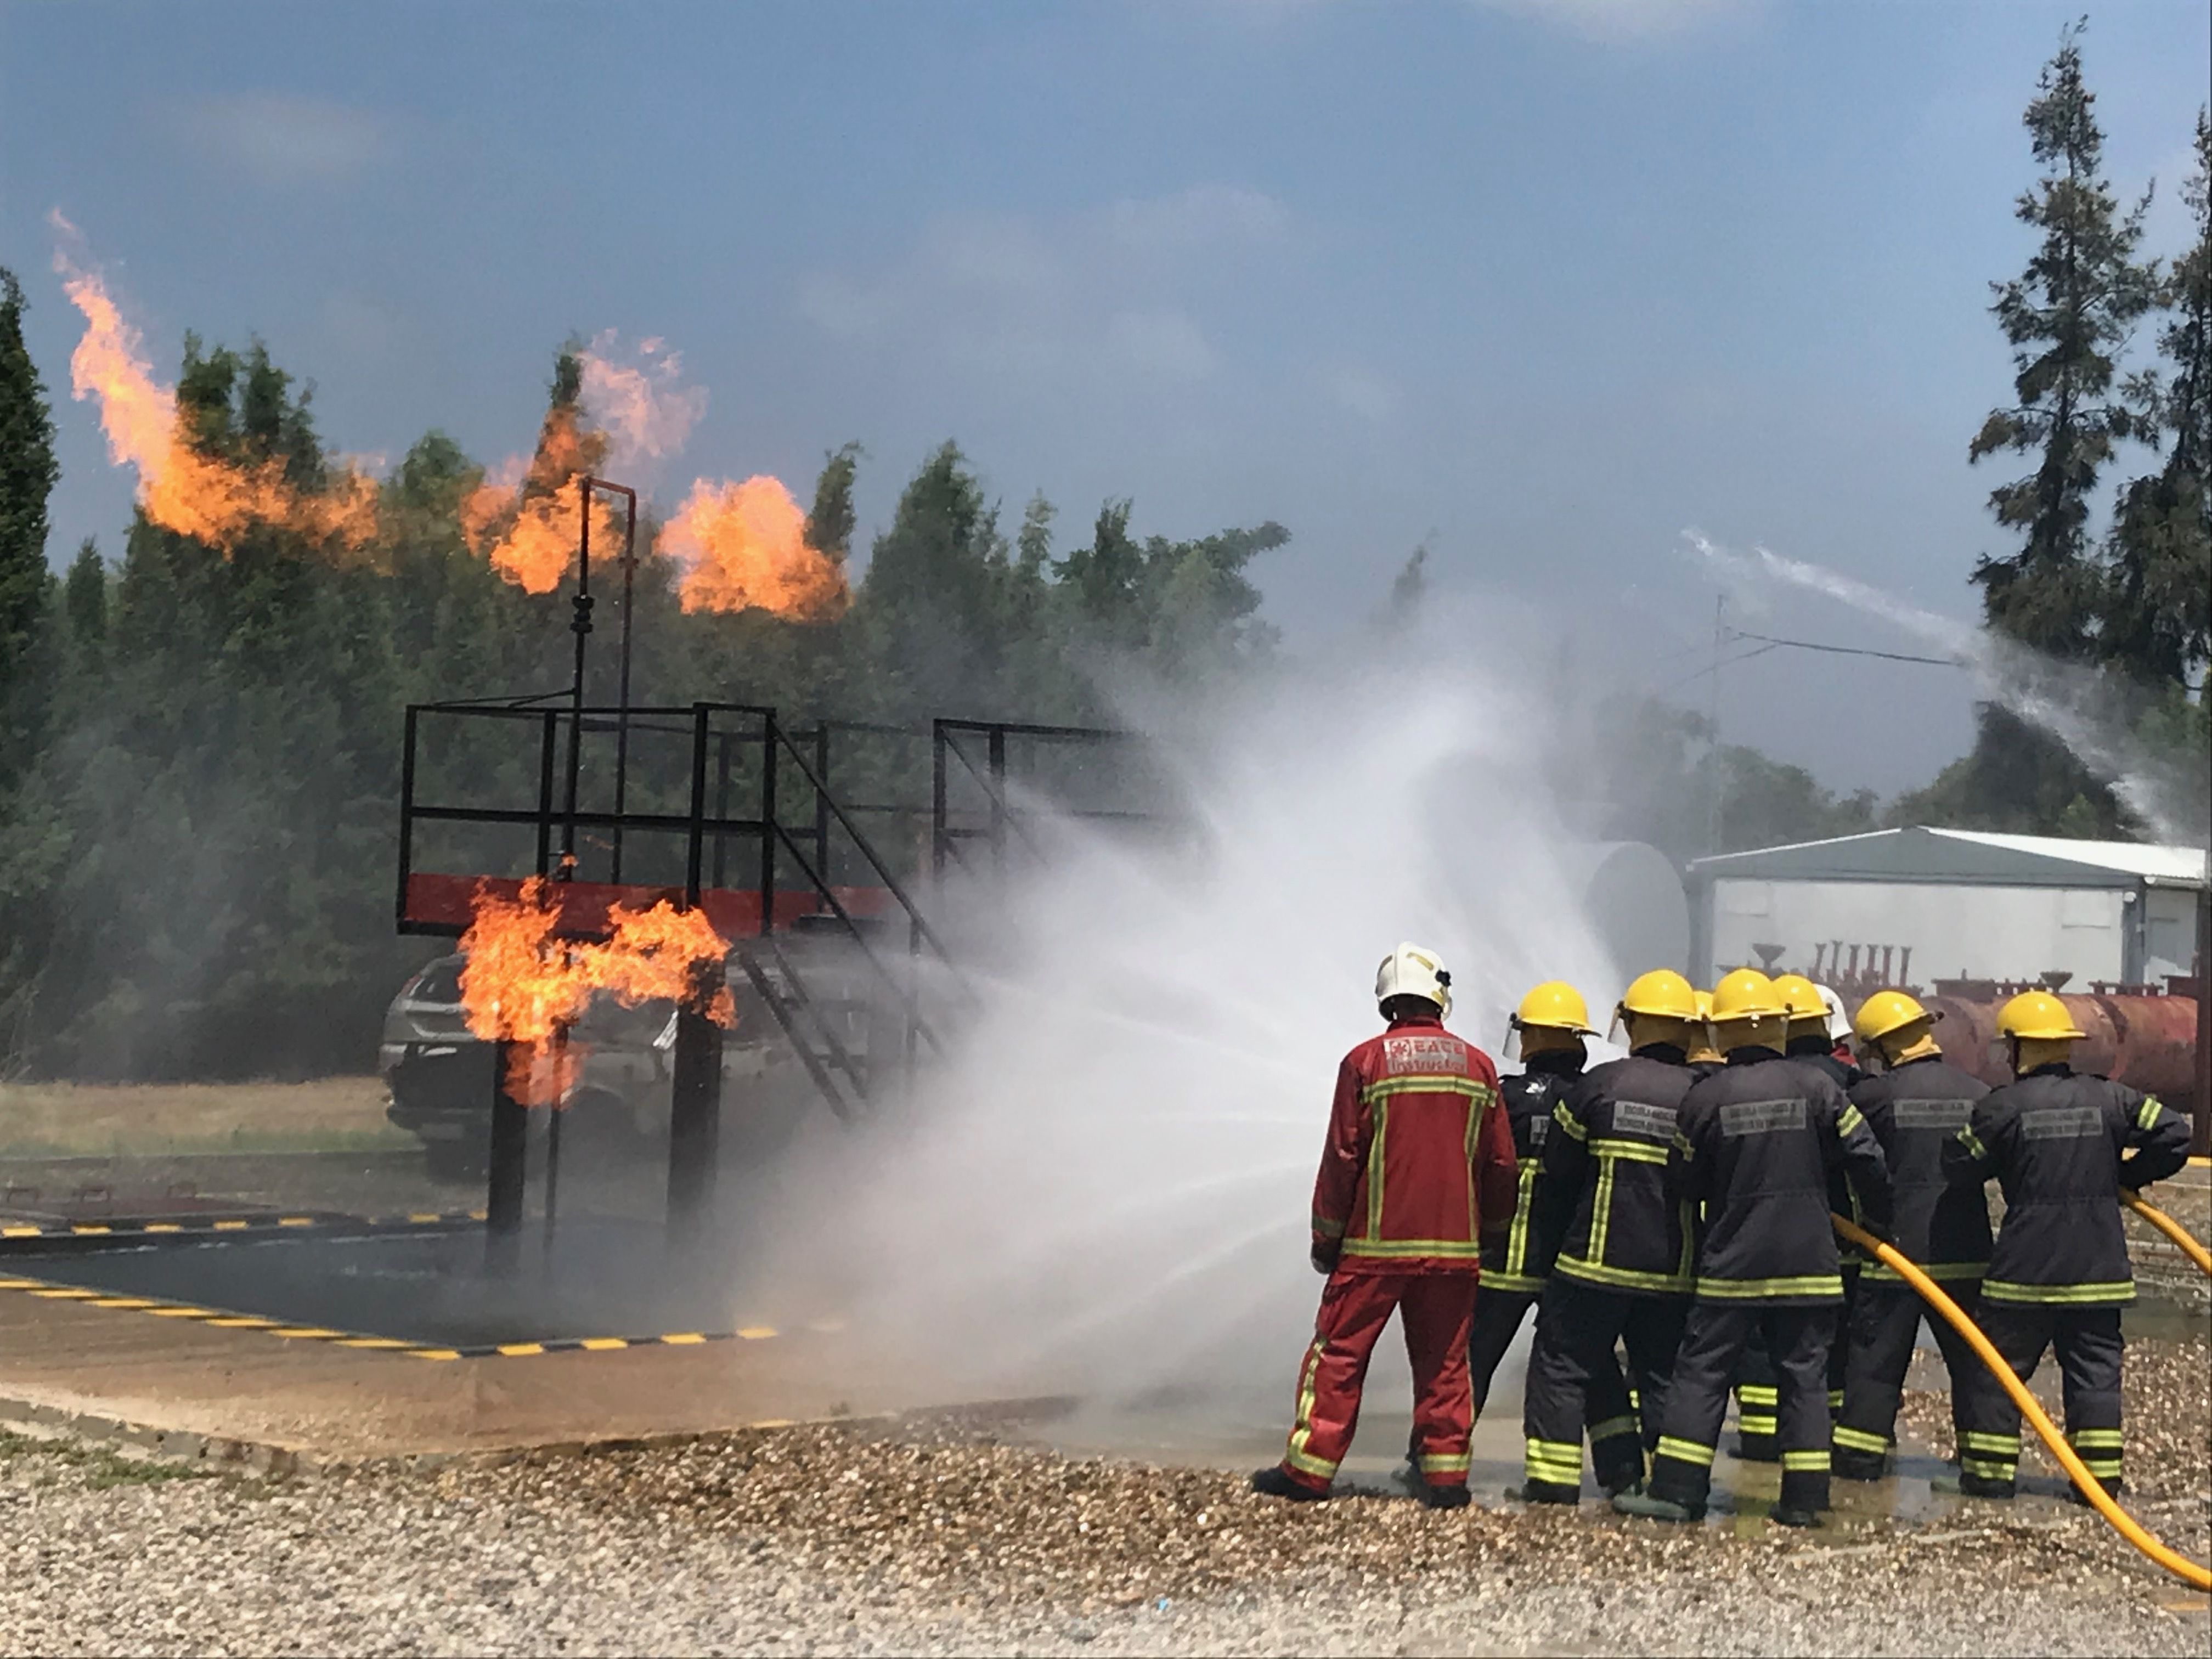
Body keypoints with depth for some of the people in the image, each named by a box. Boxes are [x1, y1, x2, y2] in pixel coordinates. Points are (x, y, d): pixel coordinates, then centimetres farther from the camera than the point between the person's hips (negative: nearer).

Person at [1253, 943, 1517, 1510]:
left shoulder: (1366, 1062, -5)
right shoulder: (1478, 1067, 4)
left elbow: (1341, 1159, -5)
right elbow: (1499, 1164, 8)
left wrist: (1326, 1238, 4)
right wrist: (1490, 1231, 22)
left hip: (1374, 1244, -2)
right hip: (1453, 1248, 3)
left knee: (1338, 1355, 4)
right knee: (1444, 1362, 10)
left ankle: (1309, 1469, 4)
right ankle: (1445, 1474, 8)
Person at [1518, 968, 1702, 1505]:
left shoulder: (1600, 1085, -5)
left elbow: (1554, 1178, 0)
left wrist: (1552, 1249, 12)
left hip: (1596, 1260, -2)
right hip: (1674, 1273, 2)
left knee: (1563, 1365, 6)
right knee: (1663, 1375, 13)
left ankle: (1552, 1480, 1)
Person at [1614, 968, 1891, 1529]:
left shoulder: (1704, 1097, -5)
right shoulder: (1814, 1088, -2)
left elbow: (1683, 1182, 2)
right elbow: (1866, 1157, 0)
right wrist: (1880, 1220, 17)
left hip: (1730, 1264, -2)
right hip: (1808, 1264, 2)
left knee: (1702, 1371, 3)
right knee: (1804, 1374, 7)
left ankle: (1675, 1489, -1)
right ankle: (1804, 1498, 7)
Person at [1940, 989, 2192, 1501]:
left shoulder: (2002, 1107, -8)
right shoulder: (2109, 1099, 2)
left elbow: (1959, 1169, -1)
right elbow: (2174, 1134, 0)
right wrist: (2126, 1177, 13)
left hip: (2024, 1265, -3)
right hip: (2098, 1266, 3)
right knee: (2095, 1371, 8)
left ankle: (1989, 1472, 8)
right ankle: (2101, 1476, 6)